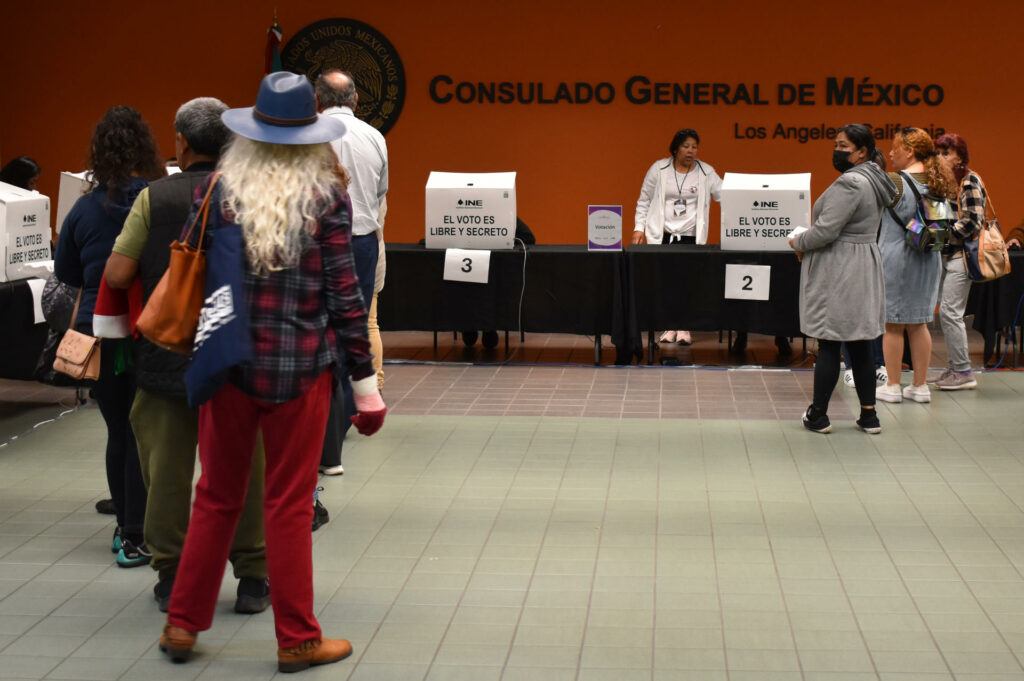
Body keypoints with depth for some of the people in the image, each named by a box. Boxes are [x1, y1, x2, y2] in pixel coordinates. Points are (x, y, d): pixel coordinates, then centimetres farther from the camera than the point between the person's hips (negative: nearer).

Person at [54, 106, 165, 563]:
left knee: (118, 431, 15)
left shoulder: (85, 210, -5)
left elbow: (66, 274, 8)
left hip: (99, 332, 2)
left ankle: (127, 527, 25)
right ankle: (137, 538, 3)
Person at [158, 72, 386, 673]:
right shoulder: (326, 196, -7)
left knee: (217, 497, 15)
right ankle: (298, 640, 15)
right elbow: (343, 293, -7)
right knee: (289, 505, 6)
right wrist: (365, 383, -1)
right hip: (302, 369, -2)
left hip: (229, 363, 2)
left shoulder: (218, 191, 0)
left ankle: (183, 624, 22)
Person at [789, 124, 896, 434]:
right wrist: (808, 244, 13)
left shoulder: (850, 183, -18)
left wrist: (798, 242, -3)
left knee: (828, 345, -1)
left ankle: (818, 416, 7)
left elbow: (826, 230, -22)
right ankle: (869, 415, 14)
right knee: (860, 346, 12)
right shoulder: (873, 181, 14)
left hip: (838, 274, -10)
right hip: (864, 267, 10)